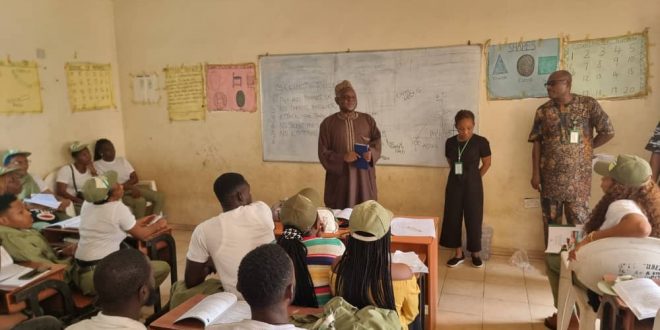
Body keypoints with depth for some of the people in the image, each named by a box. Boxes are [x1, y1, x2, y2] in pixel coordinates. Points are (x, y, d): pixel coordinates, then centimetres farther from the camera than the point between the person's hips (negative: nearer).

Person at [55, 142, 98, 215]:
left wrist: (93, 172, -5)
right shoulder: (66, 170, -3)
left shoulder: (90, 168, 13)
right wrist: (81, 201, -23)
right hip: (73, 204, -5)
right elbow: (60, 192, -13)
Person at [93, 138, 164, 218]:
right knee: (140, 201, -35)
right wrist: (130, 187, -22)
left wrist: (123, 185, -14)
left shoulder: (122, 160, 13)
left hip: (132, 188, 6)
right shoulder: (97, 165, -4)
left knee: (160, 196, -13)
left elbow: (135, 178, 6)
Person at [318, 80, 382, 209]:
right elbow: (323, 153, -1)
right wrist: (343, 158, -17)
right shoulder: (328, 123, 1)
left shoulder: (368, 120, 9)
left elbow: (377, 140, 9)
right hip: (339, 178, -2)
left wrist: (371, 153, -14)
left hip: (364, 177, 2)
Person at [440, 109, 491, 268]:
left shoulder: (481, 142, -11)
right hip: (454, 184, 3)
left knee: (473, 218, 4)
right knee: (452, 218, 6)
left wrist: (474, 178, 4)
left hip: (473, 185, -3)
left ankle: (475, 253, 22)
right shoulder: (450, 142, -1)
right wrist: (458, 176, 9)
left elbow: (487, 163, 1)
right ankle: (458, 254, 19)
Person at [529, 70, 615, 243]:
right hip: (550, 177, 2)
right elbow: (537, 144, 2)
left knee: (578, 221, 4)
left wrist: (587, 147, 6)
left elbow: (608, 132, -2)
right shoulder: (543, 111, 3)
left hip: (578, 177, -2)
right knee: (550, 221, 10)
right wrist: (535, 173, -3)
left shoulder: (588, 104, -3)